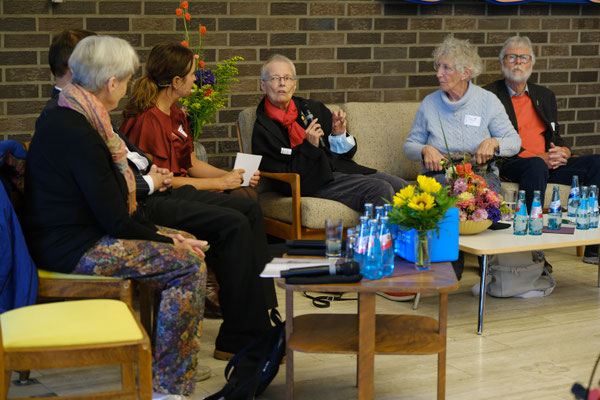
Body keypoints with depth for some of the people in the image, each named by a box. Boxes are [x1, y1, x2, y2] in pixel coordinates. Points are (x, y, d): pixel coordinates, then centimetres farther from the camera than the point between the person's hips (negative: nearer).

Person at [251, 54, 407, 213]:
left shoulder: (314, 108, 15)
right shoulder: (262, 130, -3)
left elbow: (347, 152, 20)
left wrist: (339, 134, -2)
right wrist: (309, 147, -16)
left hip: (343, 168, 7)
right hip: (315, 184, -7)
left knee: (399, 185, -10)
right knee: (381, 190, -25)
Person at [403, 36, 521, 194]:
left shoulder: (488, 100, 5)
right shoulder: (429, 103, 8)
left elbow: (514, 141, 6)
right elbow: (410, 145, 13)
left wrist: (492, 142, -15)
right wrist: (425, 150, -10)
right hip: (438, 173, 0)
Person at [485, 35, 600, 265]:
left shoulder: (545, 96, 23)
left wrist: (563, 152, -4)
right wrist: (539, 157, -15)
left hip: (548, 164, 6)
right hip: (508, 166, -6)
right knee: (536, 166, -39)